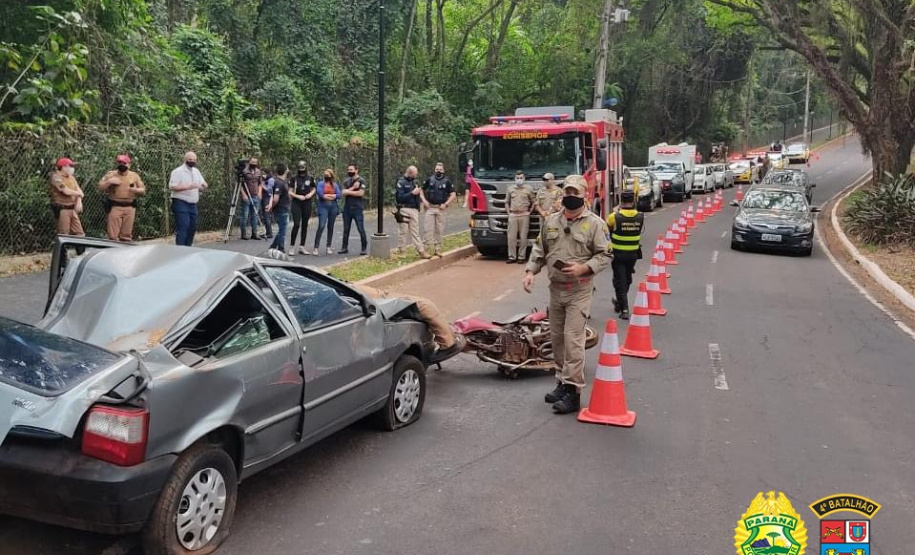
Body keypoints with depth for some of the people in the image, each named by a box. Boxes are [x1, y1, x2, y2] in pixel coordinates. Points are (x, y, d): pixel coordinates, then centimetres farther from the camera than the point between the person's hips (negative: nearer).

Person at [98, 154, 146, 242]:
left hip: (130, 207, 2)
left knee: (127, 234, 5)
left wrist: (136, 190, -10)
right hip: (115, 207, -2)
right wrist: (109, 182, -13)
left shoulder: (134, 176, 10)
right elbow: (100, 187, 2)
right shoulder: (111, 174, 5)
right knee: (113, 234, -7)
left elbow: (143, 190, 11)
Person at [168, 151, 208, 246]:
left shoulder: (196, 171, 15)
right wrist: (187, 187, -24)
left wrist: (204, 186, -9)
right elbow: (172, 186, -16)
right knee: (183, 227, -14)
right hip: (181, 203, -7)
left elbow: (202, 186, 16)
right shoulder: (178, 171, -7)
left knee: (192, 228, 8)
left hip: (193, 204, 7)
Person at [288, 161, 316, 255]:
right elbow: (290, 192, 1)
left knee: (305, 225, 7)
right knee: (296, 224, -12)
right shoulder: (294, 178, 0)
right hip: (296, 203, -3)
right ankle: (292, 246, -4)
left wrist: (311, 194, -5)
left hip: (307, 203, 3)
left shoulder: (310, 178, 6)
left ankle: (302, 246, 16)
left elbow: (314, 189, 16)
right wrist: (298, 196, -14)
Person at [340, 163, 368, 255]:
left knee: (361, 229, -5)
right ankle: (345, 247, 18)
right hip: (347, 208, 5)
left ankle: (364, 248, 3)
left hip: (357, 209, -5)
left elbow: (361, 193, -15)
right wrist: (353, 188, -12)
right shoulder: (346, 181, 12)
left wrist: (348, 192, -6)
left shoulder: (361, 180, -3)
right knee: (346, 229, 10)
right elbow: (343, 193, 0)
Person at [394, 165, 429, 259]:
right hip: (404, 209, -6)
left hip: (414, 210, 6)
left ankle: (421, 251, 3)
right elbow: (399, 198, -15)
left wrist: (418, 192, 3)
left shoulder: (414, 181, 14)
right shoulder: (401, 182, -6)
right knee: (403, 231, -1)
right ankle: (401, 251, 8)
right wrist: (412, 193, -20)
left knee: (415, 231, 6)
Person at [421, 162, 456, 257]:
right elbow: (421, 190, 12)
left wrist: (446, 204, -7)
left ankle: (438, 249, 13)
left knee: (439, 230, 5)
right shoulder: (429, 179, 5)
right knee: (429, 229, -5)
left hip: (441, 208, 0)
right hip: (430, 208, 0)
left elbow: (453, 195, 3)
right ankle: (429, 249, -4)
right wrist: (424, 200, -3)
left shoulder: (447, 181, 4)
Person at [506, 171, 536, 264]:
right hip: (513, 215, 2)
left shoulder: (528, 189, 6)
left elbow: (534, 202, 10)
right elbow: (507, 202, 18)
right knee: (511, 237, -1)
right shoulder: (510, 189, 11)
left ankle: (521, 256, 4)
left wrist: (529, 212, 2)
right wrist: (508, 212, 7)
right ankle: (512, 257, 5)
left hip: (524, 215, -1)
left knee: (523, 237, -2)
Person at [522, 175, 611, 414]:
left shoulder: (595, 223, -6)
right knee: (557, 337, 12)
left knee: (573, 338, -11)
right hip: (555, 288, 6)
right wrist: (530, 271, 2)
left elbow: (605, 255, -7)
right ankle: (562, 383, 25)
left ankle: (573, 390, -6)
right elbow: (539, 250, 16)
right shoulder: (552, 221, 10)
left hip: (579, 290, -6)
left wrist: (583, 268, -21)